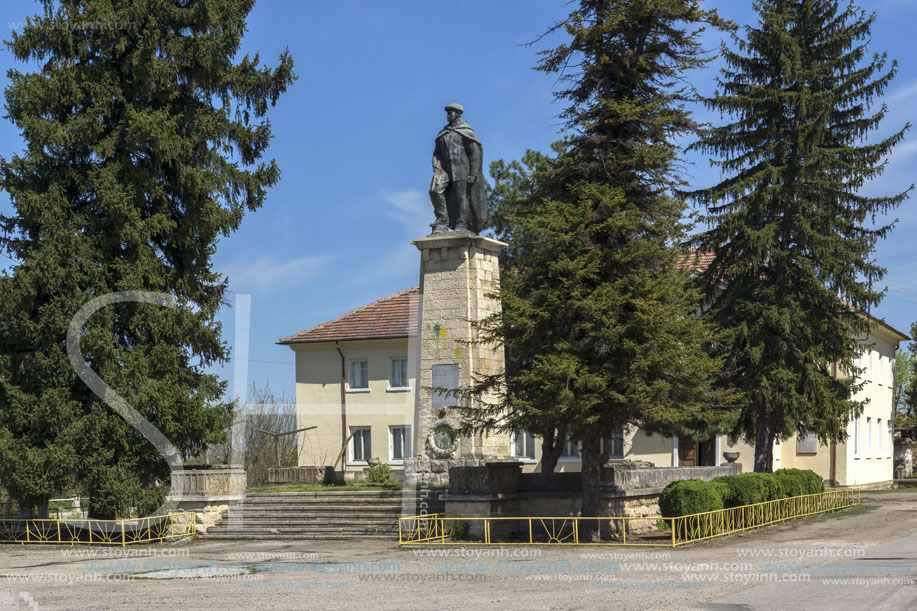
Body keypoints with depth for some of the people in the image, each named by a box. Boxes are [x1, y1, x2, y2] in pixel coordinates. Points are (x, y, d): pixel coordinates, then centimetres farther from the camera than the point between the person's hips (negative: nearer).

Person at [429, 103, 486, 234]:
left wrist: (473, 173, -11)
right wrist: (436, 169, 0)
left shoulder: (466, 131, 2)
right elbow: (437, 153, 16)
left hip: (461, 168, -4)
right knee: (435, 190, -16)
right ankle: (442, 221, -15)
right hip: (445, 169, 4)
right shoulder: (442, 133, 20)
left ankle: (461, 225, -1)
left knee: (461, 196, -6)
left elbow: (476, 152, -3)